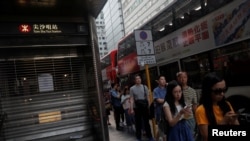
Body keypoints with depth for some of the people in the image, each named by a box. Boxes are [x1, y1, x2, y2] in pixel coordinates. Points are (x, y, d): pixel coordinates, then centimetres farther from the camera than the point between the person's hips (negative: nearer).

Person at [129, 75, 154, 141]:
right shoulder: (132, 88, -2)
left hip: (145, 106, 1)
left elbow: (148, 97, 2)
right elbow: (131, 99, -3)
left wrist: (149, 106, -3)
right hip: (137, 107, -1)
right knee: (138, 122, 10)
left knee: (146, 121, 10)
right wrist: (131, 109, -8)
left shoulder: (144, 87, 1)